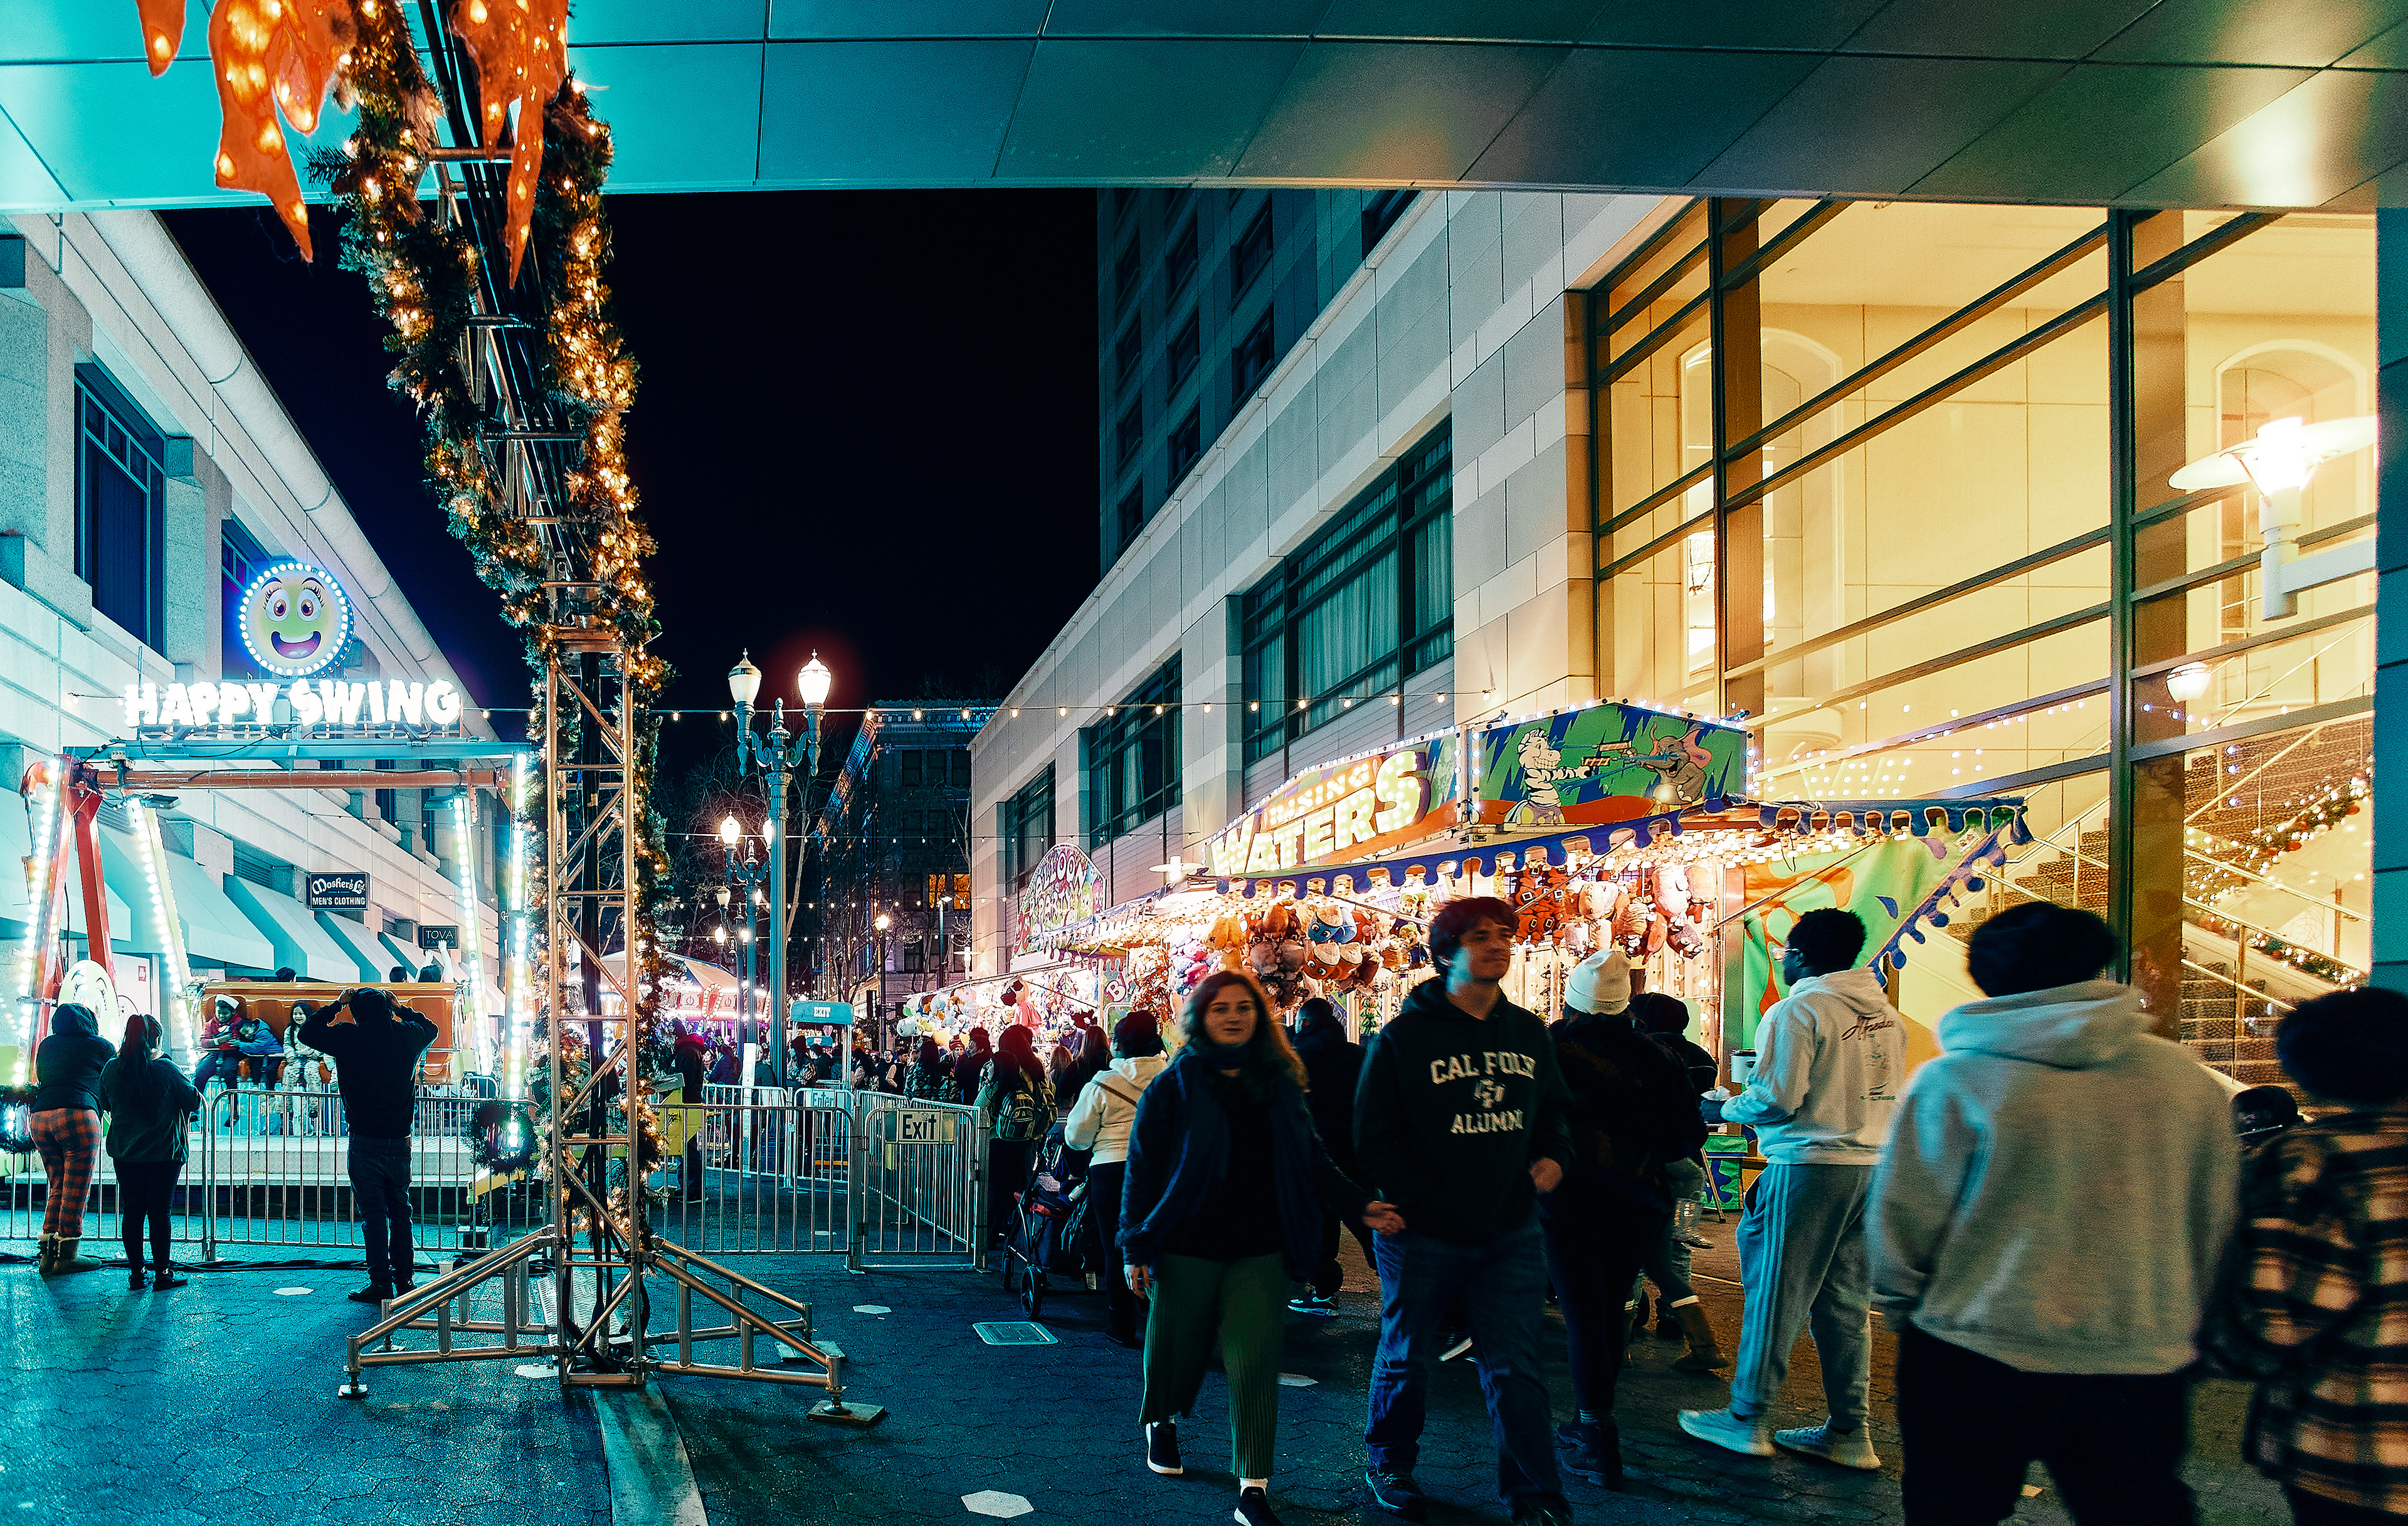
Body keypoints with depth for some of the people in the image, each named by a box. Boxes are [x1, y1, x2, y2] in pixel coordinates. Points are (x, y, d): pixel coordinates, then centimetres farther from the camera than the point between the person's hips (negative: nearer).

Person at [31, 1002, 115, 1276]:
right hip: (78, 1115, -6)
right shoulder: (100, 1046, 11)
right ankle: (67, 1256, 1)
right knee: (76, 1189, 0)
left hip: (40, 1118, 6)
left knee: (58, 1187, 15)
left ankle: (48, 1253, 12)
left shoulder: (46, 1045, 23)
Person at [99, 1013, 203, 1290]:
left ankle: (136, 1273, 13)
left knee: (131, 1211, 9)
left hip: (124, 1152, 3)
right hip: (164, 1152, -3)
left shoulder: (111, 1069, -1)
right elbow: (194, 1102, -8)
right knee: (160, 1211, 2)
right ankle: (162, 1273, 5)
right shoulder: (165, 1070, -13)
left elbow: (105, 1104, 14)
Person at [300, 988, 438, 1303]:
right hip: (400, 1140, 4)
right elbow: (431, 1029, 26)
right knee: (400, 1210, 14)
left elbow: (307, 1032, 2)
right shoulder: (408, 1036, 2)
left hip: (366, 1143, -4)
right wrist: (399, 1009, 24)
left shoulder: (350, 1037, -10)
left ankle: (381, 1283, 0)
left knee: (373, 1214, 0)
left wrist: (337, 1005, 8)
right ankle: (405, 1280, 18)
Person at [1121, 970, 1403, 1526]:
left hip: (1260, 1252, 2)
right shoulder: (1173, 1088, -3)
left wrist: (1360, 1205, 1)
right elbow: (1142, 1169, -4)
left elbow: (1311, 1160, 13)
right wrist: (1135, 1248, -9)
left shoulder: (1280, 1084, 8)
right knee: (1176, 1352, 11)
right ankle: (1161, 1424, 45)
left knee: (1255, 1364, -5)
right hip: (1187, 1250, -2)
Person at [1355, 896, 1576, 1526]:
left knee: (1517, 1368, 3)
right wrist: (1422, 1201, -17)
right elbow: (1374, 1138, -9)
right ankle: (1389, 1465, 35)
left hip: (1511, 1231, 3)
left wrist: (1554, 1154, 1)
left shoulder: (1528, 1032, 7)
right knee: (1406, 1358, 13)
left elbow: (1552, 1108, 21)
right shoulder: (1404, 1037, -8)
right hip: (1423, 1234, -3)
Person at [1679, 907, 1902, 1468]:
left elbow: (1775, 1099, -15)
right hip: (1875, 1164, 7)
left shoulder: (1795, 1011, -11)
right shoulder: (1886, 1015, 11)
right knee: (1846, 1300, 12)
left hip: (1809, 1165, -7)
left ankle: (1746, 1419, 9)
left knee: (1776, 1293, 1)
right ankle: (1848, 1432, 14)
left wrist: (1724, 1109, 3)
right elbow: (1886, 1092, 17)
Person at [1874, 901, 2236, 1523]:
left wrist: (1902, 1306, 11)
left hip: (1974, 1362, -2)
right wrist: (2181, 1321, 20)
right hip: (2141, 1369, 3)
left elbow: (1900, 1216, -7)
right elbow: (2219, 1222, 6)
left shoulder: (1953, 1082, -11)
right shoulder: (2186, 1077, -1)